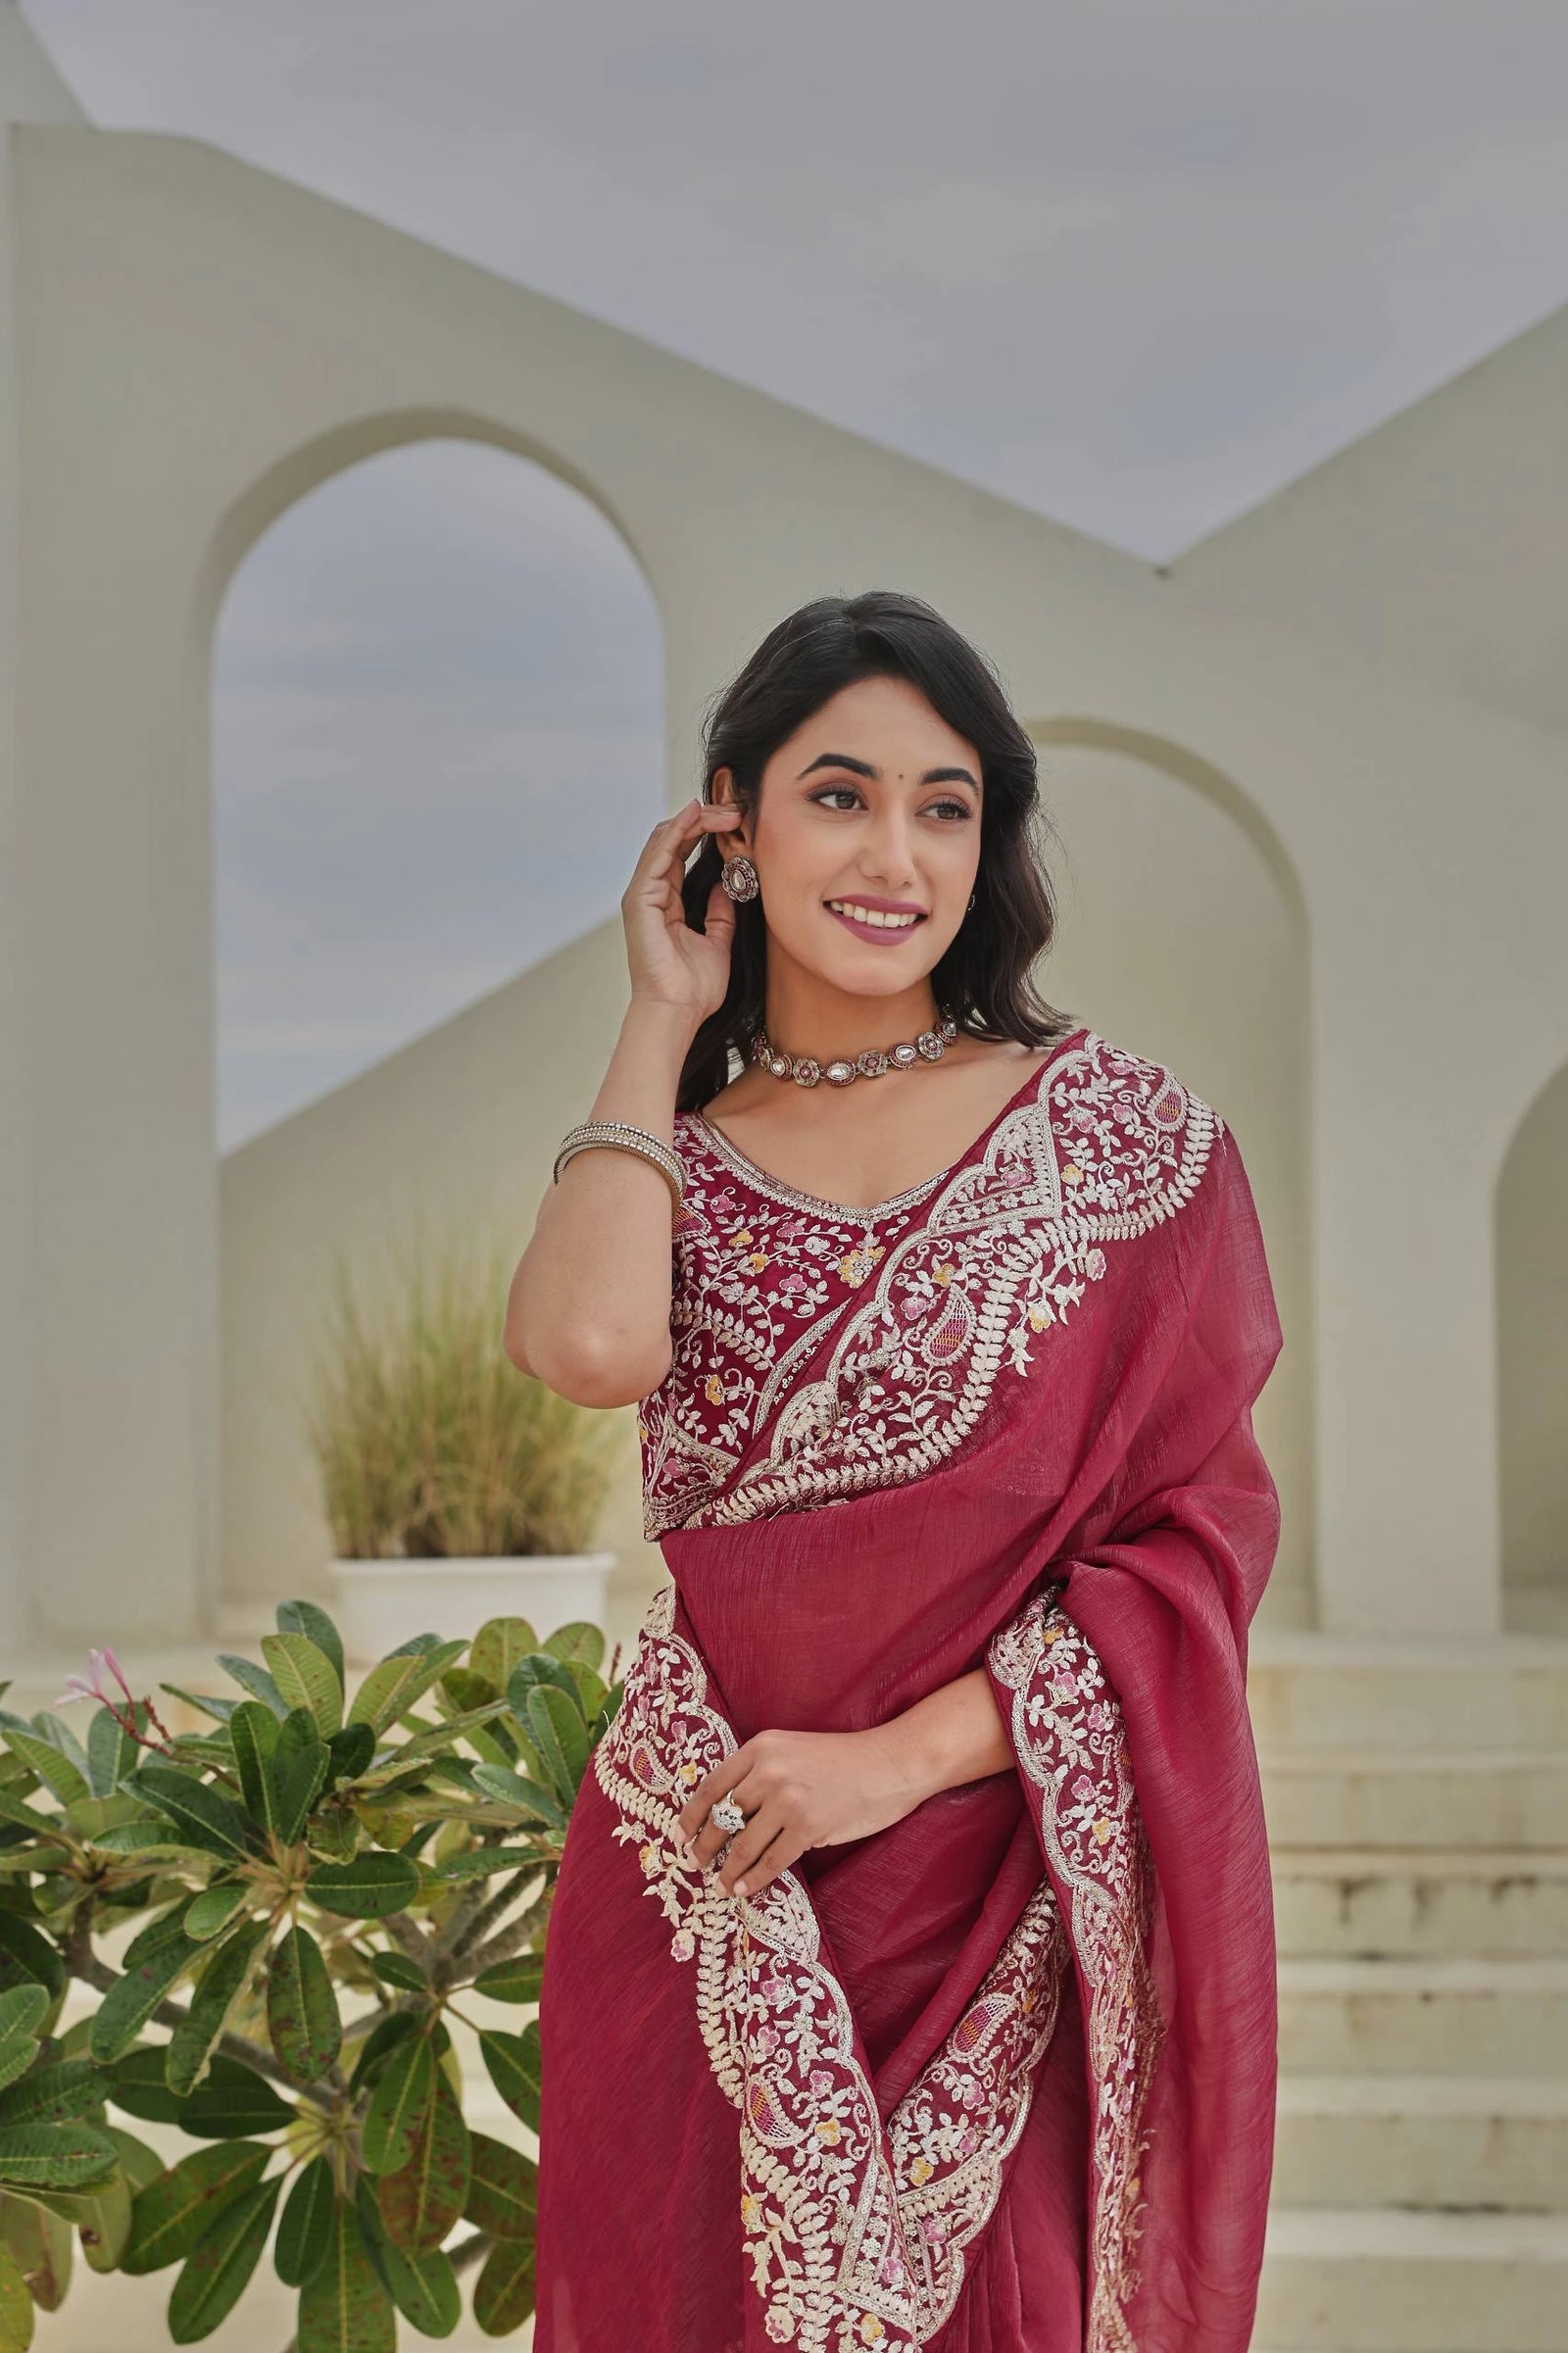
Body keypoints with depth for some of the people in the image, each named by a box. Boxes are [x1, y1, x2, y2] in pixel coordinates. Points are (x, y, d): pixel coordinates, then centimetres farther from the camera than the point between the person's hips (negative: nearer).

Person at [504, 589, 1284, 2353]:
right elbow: (591, 1348, -18)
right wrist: (665, 1021, -4)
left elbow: (1200, 1539, -5)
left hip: (1014, 1905, -2)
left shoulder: (1121, 1131, -1)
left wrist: (904, 1754, -15)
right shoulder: (671, 1161, 6)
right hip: (707, 1906, 2)